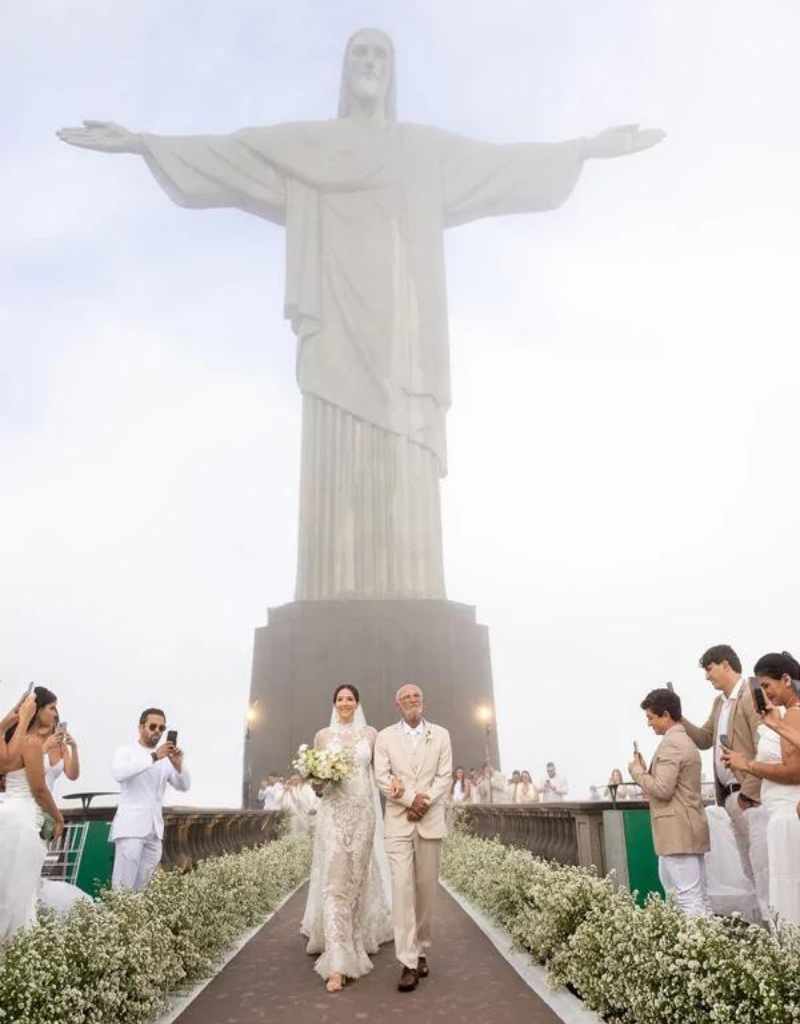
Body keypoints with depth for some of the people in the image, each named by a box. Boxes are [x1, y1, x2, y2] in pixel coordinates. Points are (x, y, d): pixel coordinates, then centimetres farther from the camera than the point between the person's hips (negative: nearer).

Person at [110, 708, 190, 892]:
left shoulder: (165, 758, 13)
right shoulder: (126, 751, 0)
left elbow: (184, 786, 6)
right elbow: (118, 773, -22)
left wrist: (178, 765, -14)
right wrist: (153, 757, -30)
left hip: (154, 830, 5)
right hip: (130, 827, -5)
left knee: (142, 886, 10)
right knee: (123, 886, -8)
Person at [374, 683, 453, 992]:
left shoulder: (441, 735, 5)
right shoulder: (385, 737, 3)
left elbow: (445, 776, -1)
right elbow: (383, 778, -4)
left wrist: (424, 803, -13)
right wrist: (411, 798, -15)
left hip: (430, 821, 1)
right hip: (398, 822, -1)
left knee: (426, 889, 7)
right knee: (401, 888, -8)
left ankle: (422, 951, 23)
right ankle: (409, 963, -5)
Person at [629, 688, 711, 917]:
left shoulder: (670, 743, -16)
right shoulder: (684, 740, 17)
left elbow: (662, 789, -21)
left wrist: (637, 770, -8)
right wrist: (647, 771, 11)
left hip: (678, 832, -11)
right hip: (688, 829, 11)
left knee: (689, 898, -6)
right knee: (697, 896, 14)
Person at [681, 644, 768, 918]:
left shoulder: (752, 696, -12)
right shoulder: (719, 702, 17)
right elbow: (705, 739, 21)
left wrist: (749, 793, -19)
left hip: (751, 797, -9)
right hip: (731, 797, 9)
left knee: (763, 868, -7)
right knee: (751, 871, 14)